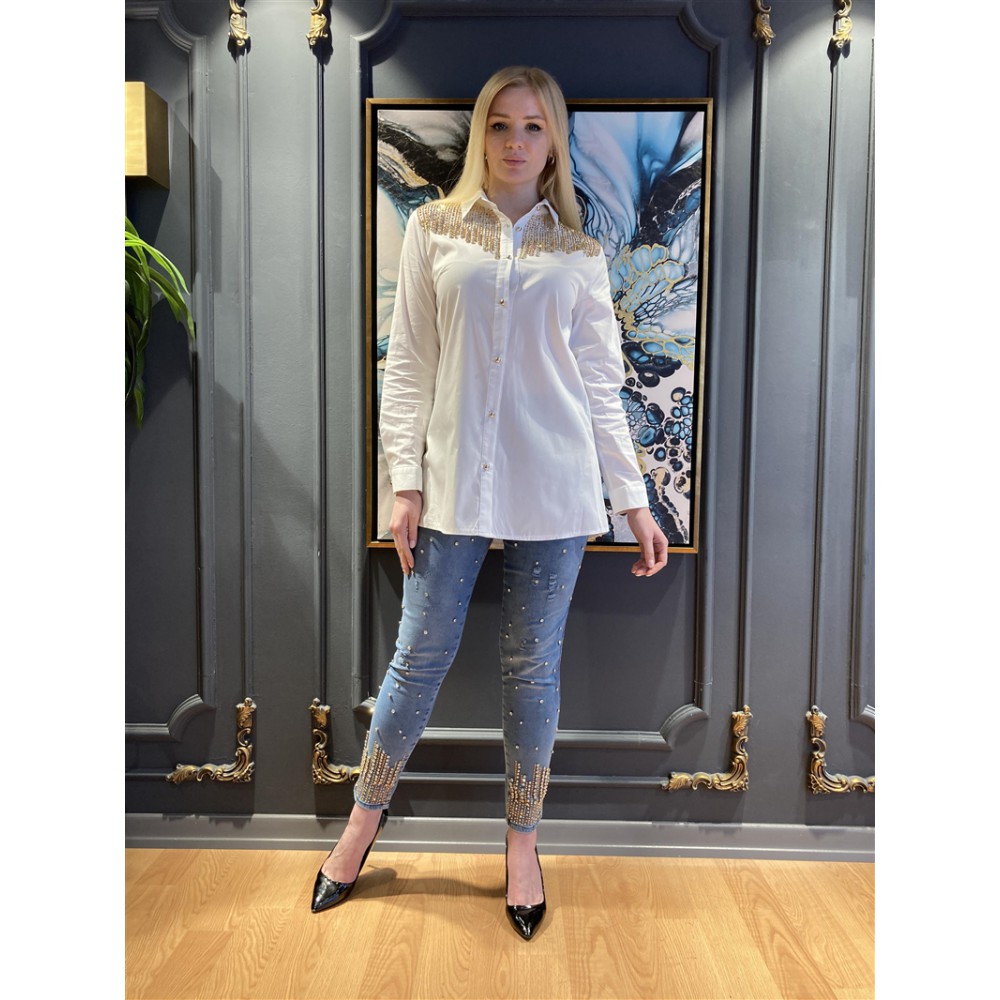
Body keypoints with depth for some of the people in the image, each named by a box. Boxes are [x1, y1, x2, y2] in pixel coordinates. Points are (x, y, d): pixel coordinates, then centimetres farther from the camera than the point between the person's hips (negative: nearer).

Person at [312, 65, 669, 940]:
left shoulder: (579, 253, 9)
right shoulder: (435, 231, 8)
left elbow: (602, 385, 8)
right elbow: (408, 366, 4)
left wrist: (636, 500, 4)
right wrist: (405, 482, -4)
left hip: (555, 489, 1)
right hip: (455, 482, 0)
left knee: (533, 669, 9)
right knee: (419, 662, 6)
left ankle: (522, 841, 30)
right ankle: (364, 822, 30)